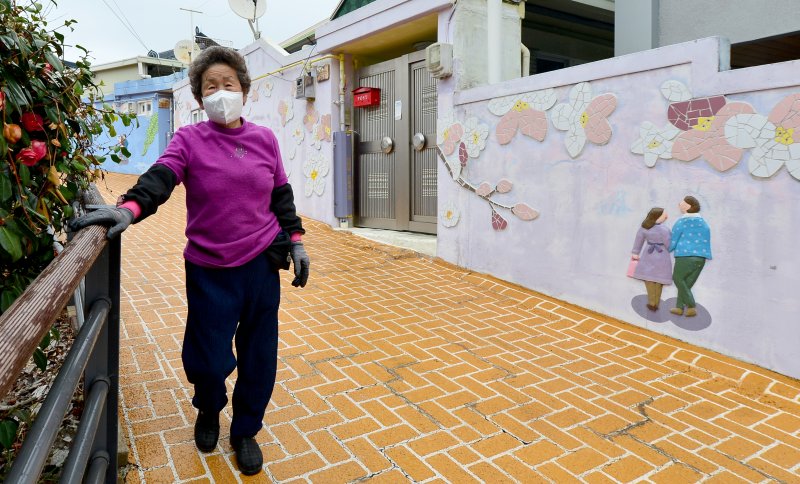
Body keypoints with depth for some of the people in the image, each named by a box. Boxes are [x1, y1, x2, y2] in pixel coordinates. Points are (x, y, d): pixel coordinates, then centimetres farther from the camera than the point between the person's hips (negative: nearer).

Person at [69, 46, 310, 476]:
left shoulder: (264, 139, 6)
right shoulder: (189, 140, -2)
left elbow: (280, 194, 11)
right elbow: (159, 179, -18)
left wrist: (295, 240, 7)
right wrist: (128, 209, -37)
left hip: (261, 263, 2)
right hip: (209, 270, -2)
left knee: (259, 355, 8)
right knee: (208, 358, 4)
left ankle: (245, 431, 32)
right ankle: (208, 411, 40)